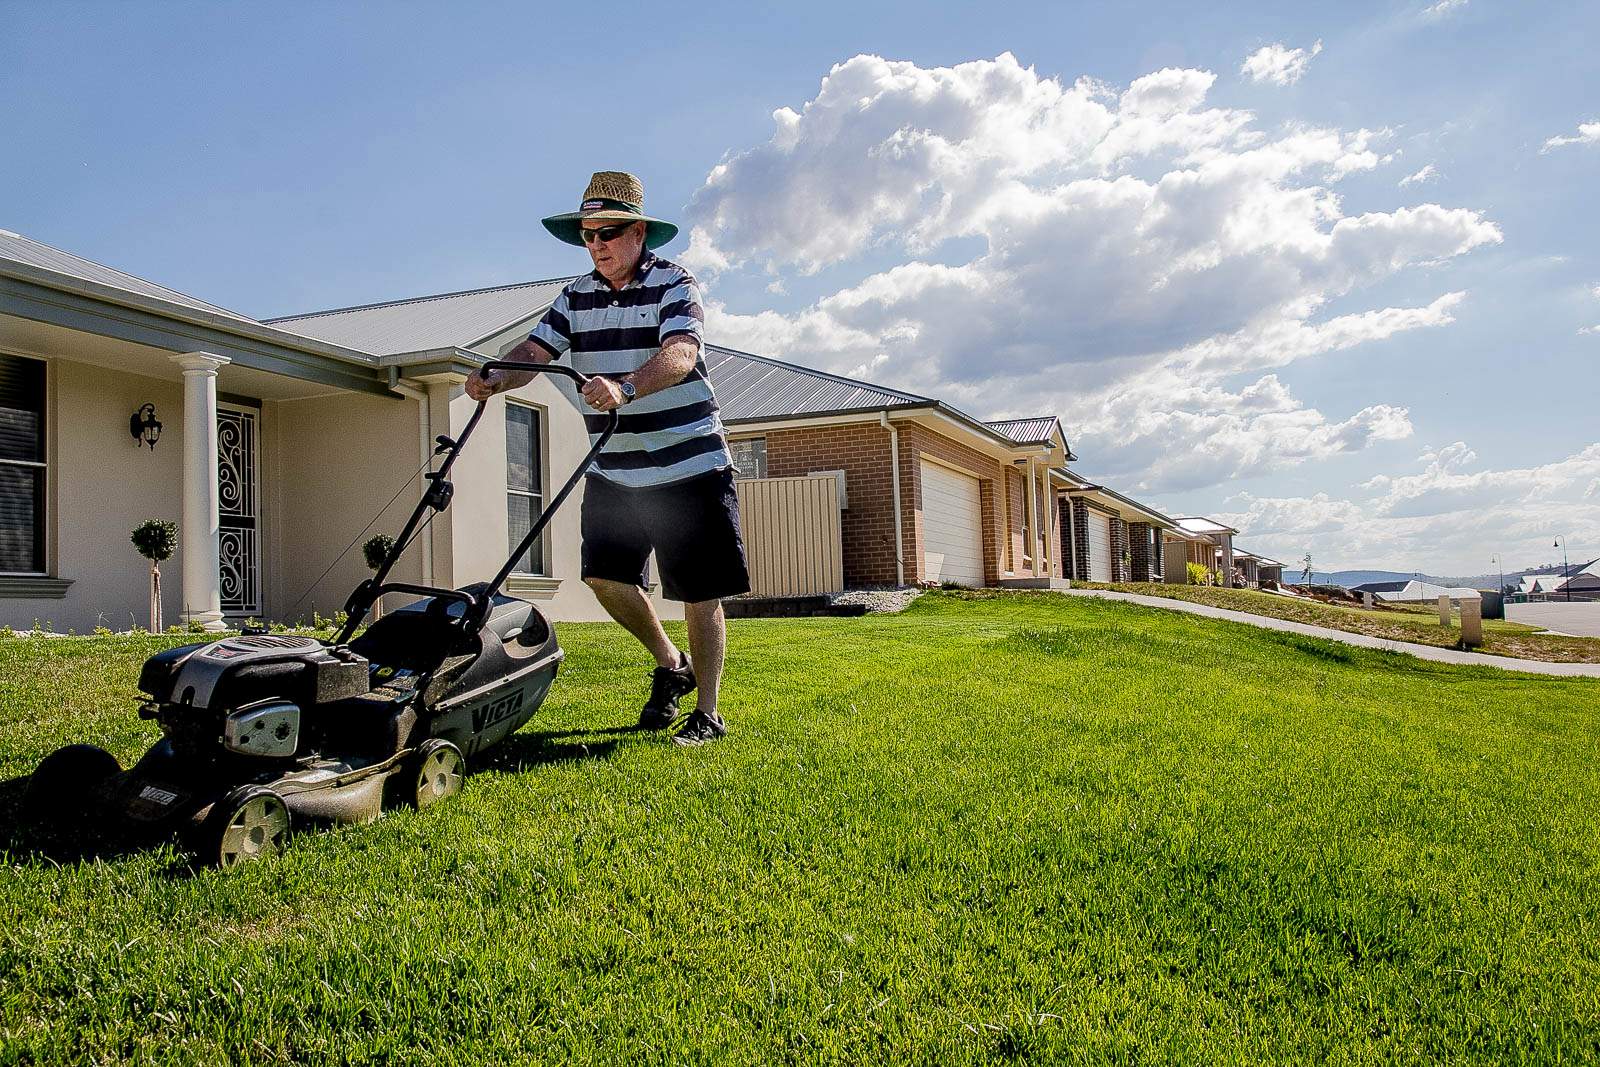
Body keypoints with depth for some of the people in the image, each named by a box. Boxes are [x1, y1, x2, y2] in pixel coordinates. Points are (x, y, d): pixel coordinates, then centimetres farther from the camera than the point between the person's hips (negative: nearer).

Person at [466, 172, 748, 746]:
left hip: (688, 466, -5)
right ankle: (669, 664, 23)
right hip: (612, 470, 6)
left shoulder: (675, 284, -9)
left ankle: (707, 712, 11)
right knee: (604, 575, -1)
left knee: (699, 592, -2)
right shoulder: (577, 296, 9)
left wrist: (624, 387, -46)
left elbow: (680, 355, -27)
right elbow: (535, 349, 0)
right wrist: (495, 377, -22)